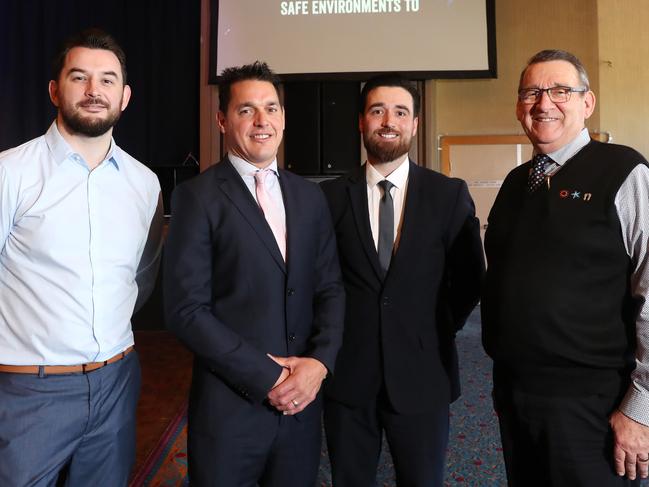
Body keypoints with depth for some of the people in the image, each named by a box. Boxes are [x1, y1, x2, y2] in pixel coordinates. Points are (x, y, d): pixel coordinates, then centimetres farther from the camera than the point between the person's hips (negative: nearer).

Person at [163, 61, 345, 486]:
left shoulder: (310, 196, 6)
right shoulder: (197, 197, -8)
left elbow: (330, 288, 6)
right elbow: (186, 310, -13)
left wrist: (320, 361, -9)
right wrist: (267, 377, -14)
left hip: (301, 402, 5)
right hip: (229, 405, -4)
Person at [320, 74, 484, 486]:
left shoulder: (450, 194, -3)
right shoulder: (331, 196, -2)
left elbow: (469, 279, 4)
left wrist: (439, 331, 1)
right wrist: (333, 335, 0)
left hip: (422, 374, 0)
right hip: (346, 374, 1)